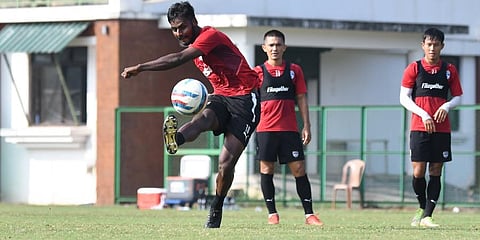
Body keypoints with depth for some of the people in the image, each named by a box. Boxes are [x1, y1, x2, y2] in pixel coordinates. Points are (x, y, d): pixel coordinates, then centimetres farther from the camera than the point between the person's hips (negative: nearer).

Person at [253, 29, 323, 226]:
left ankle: (309, 214, 0)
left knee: (299, 169, -2)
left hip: (290, 129, 1)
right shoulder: (258, 72, 6)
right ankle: (272, 213, 6)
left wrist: (306, 126, 5)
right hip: (265, 129, -1)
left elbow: (301, 99, 11)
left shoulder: (294, 70, 10)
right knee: (267, 170, -2)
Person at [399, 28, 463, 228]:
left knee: (436, 172, -2)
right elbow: (404, 98, 0)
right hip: (419, 128, -2)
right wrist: (423, 115, -12)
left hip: (442, 129, 2)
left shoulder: (449, 70, 9)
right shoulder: (414, 68, 4)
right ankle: (422, 207, 18)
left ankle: (427, 217, 0)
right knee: (418, 172, -7)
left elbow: (457, 97, 13)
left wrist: (447, 106, -9)